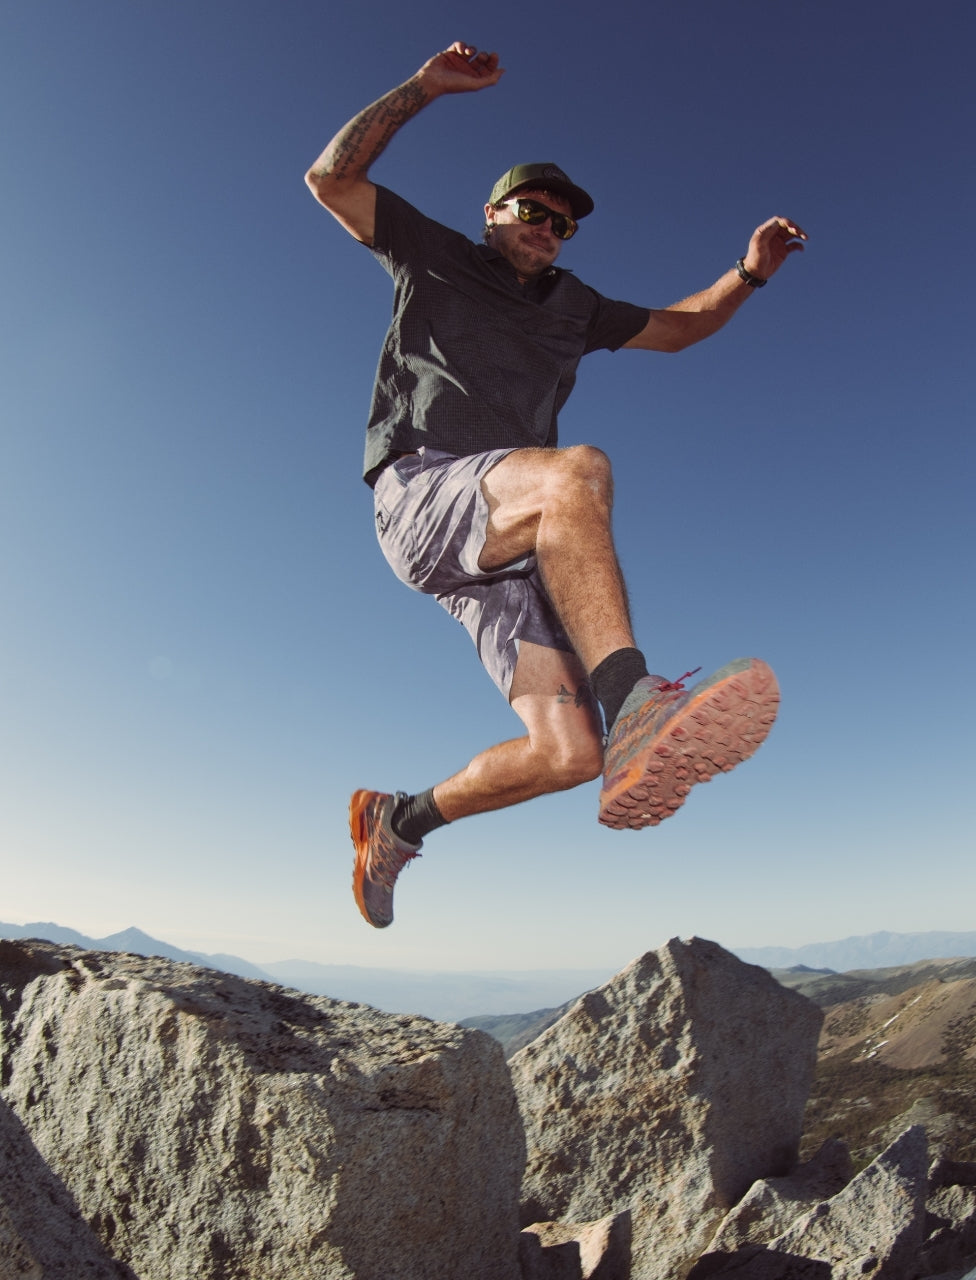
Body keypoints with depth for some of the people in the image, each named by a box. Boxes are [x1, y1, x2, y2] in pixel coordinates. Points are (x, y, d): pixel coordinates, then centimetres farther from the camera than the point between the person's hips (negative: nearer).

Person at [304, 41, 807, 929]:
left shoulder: (571, 308, 31)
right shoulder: (434, 256, 20)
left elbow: (675, 328, 38)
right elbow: (331, 177, 13)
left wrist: (748, 274, 23)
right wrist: (423, 87, 8)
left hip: (509, 543, 5)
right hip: (421, 496, -4)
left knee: (567, 753, -12)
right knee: (578, 470, -37)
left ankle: (399, 821, 10)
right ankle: (635, 706, -47)